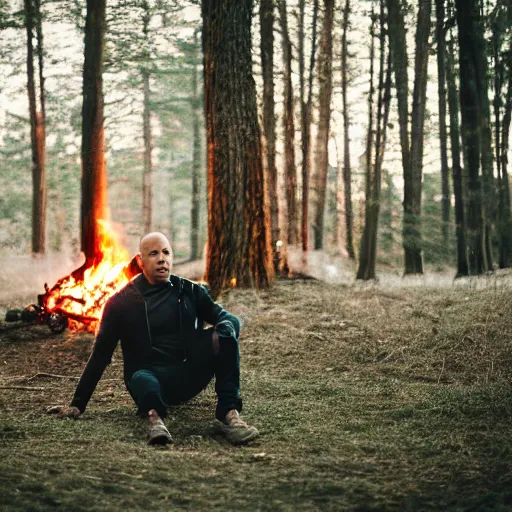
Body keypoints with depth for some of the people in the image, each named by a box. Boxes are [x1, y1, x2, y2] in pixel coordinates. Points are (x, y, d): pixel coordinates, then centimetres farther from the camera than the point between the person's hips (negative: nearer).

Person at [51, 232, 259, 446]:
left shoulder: (190, 291, 10)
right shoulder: (121, 302, 3)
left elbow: (229, 318, 3)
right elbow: (100, 355, 4)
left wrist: (227, 327, -24)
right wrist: (78, 404, -1)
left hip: (188, 376, 3)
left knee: (223, 333, -24)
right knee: (142, 380, -40)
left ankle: (229, 413, -37)